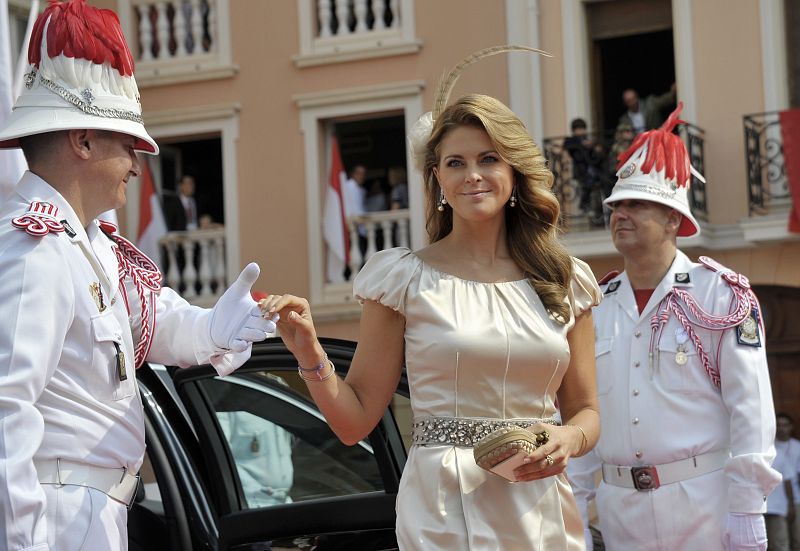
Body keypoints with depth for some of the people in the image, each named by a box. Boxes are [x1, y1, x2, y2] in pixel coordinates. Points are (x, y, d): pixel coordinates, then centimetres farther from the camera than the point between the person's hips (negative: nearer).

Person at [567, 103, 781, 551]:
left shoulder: (722, 295, -4)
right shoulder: (597, 307, 9)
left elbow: (751, 410, -8)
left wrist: (746, 513, -13)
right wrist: (574, 511, 8)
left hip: (704, 500, -4)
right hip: (621, 508, 4)